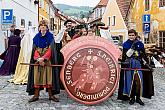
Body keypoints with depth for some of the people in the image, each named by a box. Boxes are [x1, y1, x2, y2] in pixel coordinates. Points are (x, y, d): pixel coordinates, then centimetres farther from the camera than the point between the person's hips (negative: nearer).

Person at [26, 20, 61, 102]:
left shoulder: (50, 36, 3)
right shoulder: (36, 37, 10)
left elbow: (51, 49, -6)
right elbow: (35, 49, 5)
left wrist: (43, 58, -16)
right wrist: (38, 59, -11)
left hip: (48, 60, -2)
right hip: (37, 60, 2)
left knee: (48, 76, -3)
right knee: (37, 77, 0)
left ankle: (51, 95, 2)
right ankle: (36, 95, 4)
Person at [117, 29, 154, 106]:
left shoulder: (140, 44, 7)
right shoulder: (125, 44, 3)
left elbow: (143, 56, 10)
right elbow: (125, 56, -8)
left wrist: (147, 64, 5)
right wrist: (132, 47, -15)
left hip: (138, 65, 1)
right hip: (129, 65, -1)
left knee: (139, 81, -4)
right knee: (130, 81, -1)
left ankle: (138, 98, 9)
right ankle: (132, 97, 13)